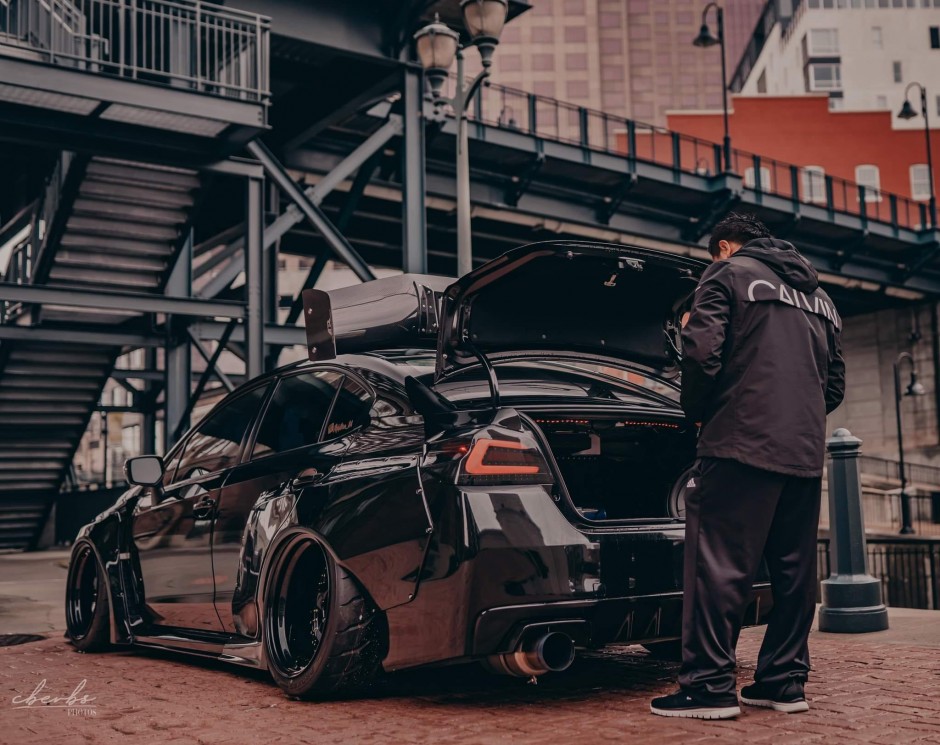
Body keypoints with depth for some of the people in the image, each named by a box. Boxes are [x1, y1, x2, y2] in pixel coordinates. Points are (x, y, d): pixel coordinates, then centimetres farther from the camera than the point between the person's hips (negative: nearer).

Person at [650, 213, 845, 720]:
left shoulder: (729, 274, 2)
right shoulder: (819, 296, 24)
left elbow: (702, 351, -11)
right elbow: (835, 383, 23)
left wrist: (697, 412, 3)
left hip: (744, 442, -7)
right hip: (805, 453, 7)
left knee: (719, 564, -6)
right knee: (794, 572, 11)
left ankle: (709, 685, -6)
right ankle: (784, 680, 15)